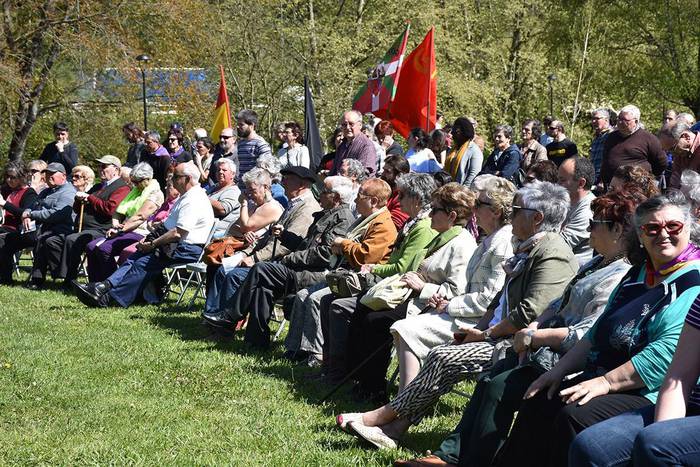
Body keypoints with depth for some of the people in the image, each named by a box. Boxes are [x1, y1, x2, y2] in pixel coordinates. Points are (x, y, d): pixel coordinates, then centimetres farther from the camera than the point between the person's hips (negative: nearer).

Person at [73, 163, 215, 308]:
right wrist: (150, 239, 10)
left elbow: (178, 233, -22)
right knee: (136, 258, -6)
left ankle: (107, 298, -25)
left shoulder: (194, 200, -16)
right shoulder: (185, 197, 21)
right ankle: (105, 286, -20)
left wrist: (152, 244, -13)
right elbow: (168, 225, 25)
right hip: (175, 245, 10)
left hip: (188, 249, -10)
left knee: (143, 263, -21)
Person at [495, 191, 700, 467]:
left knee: (577, 416, -28)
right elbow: (598, 334, 23)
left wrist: (606, 382, -24)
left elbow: (668, 351, -24)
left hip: (652, 393, -9)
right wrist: (560, 369, 10)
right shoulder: (638, 274, 18)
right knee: (538, 403, 0)